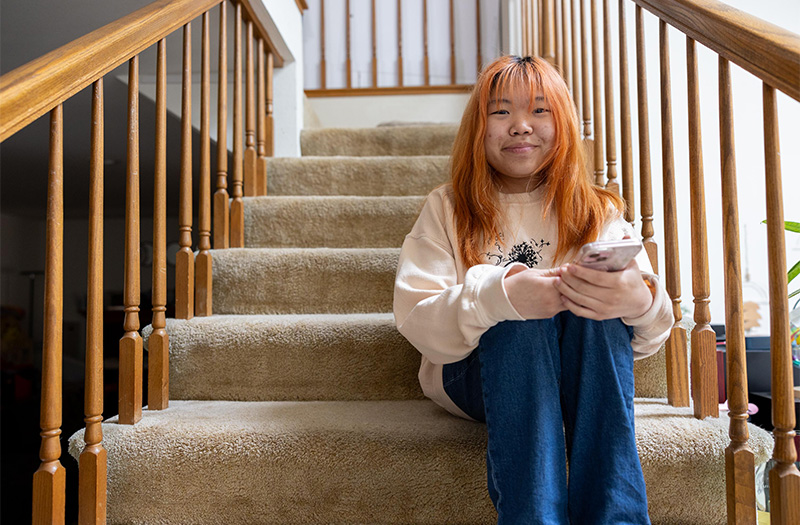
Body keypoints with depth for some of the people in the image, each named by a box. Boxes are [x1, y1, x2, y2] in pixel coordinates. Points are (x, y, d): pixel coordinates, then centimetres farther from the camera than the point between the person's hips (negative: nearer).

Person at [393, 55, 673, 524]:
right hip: (474, 377, -1)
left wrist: (639, 299, -31)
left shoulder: (598, 212, 6)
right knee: (521, 318, -31)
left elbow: (653, 333, -5)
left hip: (583, 383, 2)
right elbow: (415, 321, -11)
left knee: (598, 302, -28)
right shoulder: (447, 209, 3)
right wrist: (499, 295, -31)